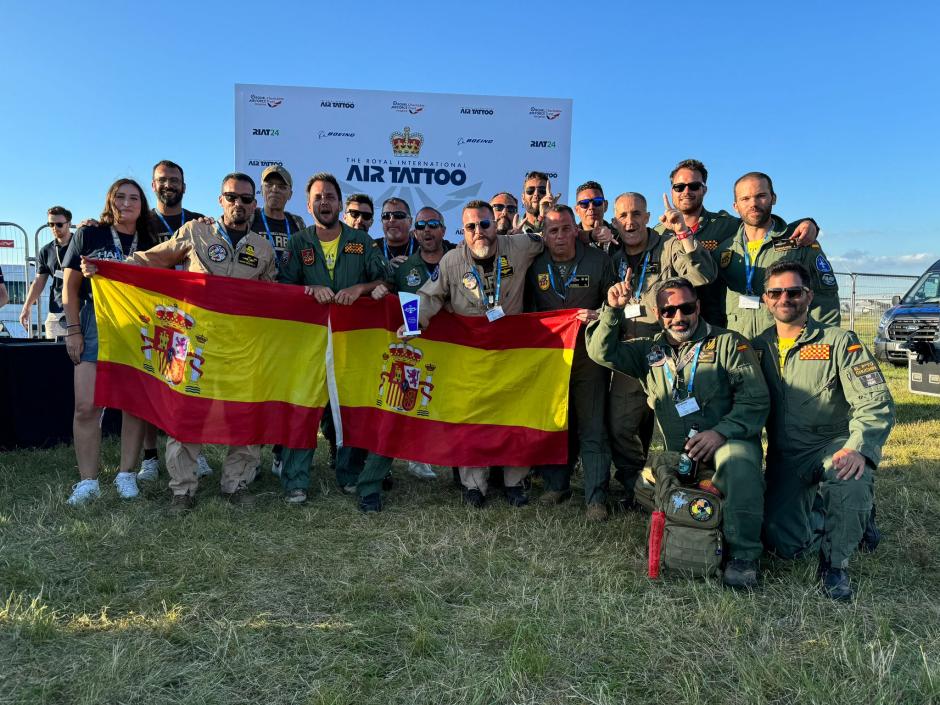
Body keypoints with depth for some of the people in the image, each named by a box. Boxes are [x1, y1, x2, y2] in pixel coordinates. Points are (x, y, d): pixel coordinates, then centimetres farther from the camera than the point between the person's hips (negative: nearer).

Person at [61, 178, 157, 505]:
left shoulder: (149, 244, 10)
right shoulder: (88, 235, 6)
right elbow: (70, 286, 5)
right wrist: (73, 330, -3)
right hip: (95, 325, -1)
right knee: (87, 406, -6)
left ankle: (126, 474, 12)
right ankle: (88, 480, 4)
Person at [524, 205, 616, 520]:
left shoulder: (598, 260, -1)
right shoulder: (535, 265, 4)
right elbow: (527, 306, 14)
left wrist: (598, 314, -14)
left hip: (588, 355, -2)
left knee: (592, 429, -2)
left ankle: (596, 498, 5)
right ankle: (556, 485, 28)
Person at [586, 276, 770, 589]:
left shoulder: (727, 343, 3)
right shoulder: (650, 351, 16)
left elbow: (756, 401, -4)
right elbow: (601, 352, 9)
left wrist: (721, 432, -19)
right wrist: (612, 310, -4)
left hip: (726, 443, -4)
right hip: (674, 454, 5)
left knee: (738, 459, -36)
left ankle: (743, 555, -23)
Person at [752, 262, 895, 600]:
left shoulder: (839, 341, -5)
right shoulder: (758, 348, 7)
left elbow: (876, 403, -12)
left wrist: (859, 448, -29)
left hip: (834, 445, -3)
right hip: (784, 457, 3)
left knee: (850, 480, -38)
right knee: (782, 543, -10)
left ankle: (835, 563, -11)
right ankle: (811, 506, 26)